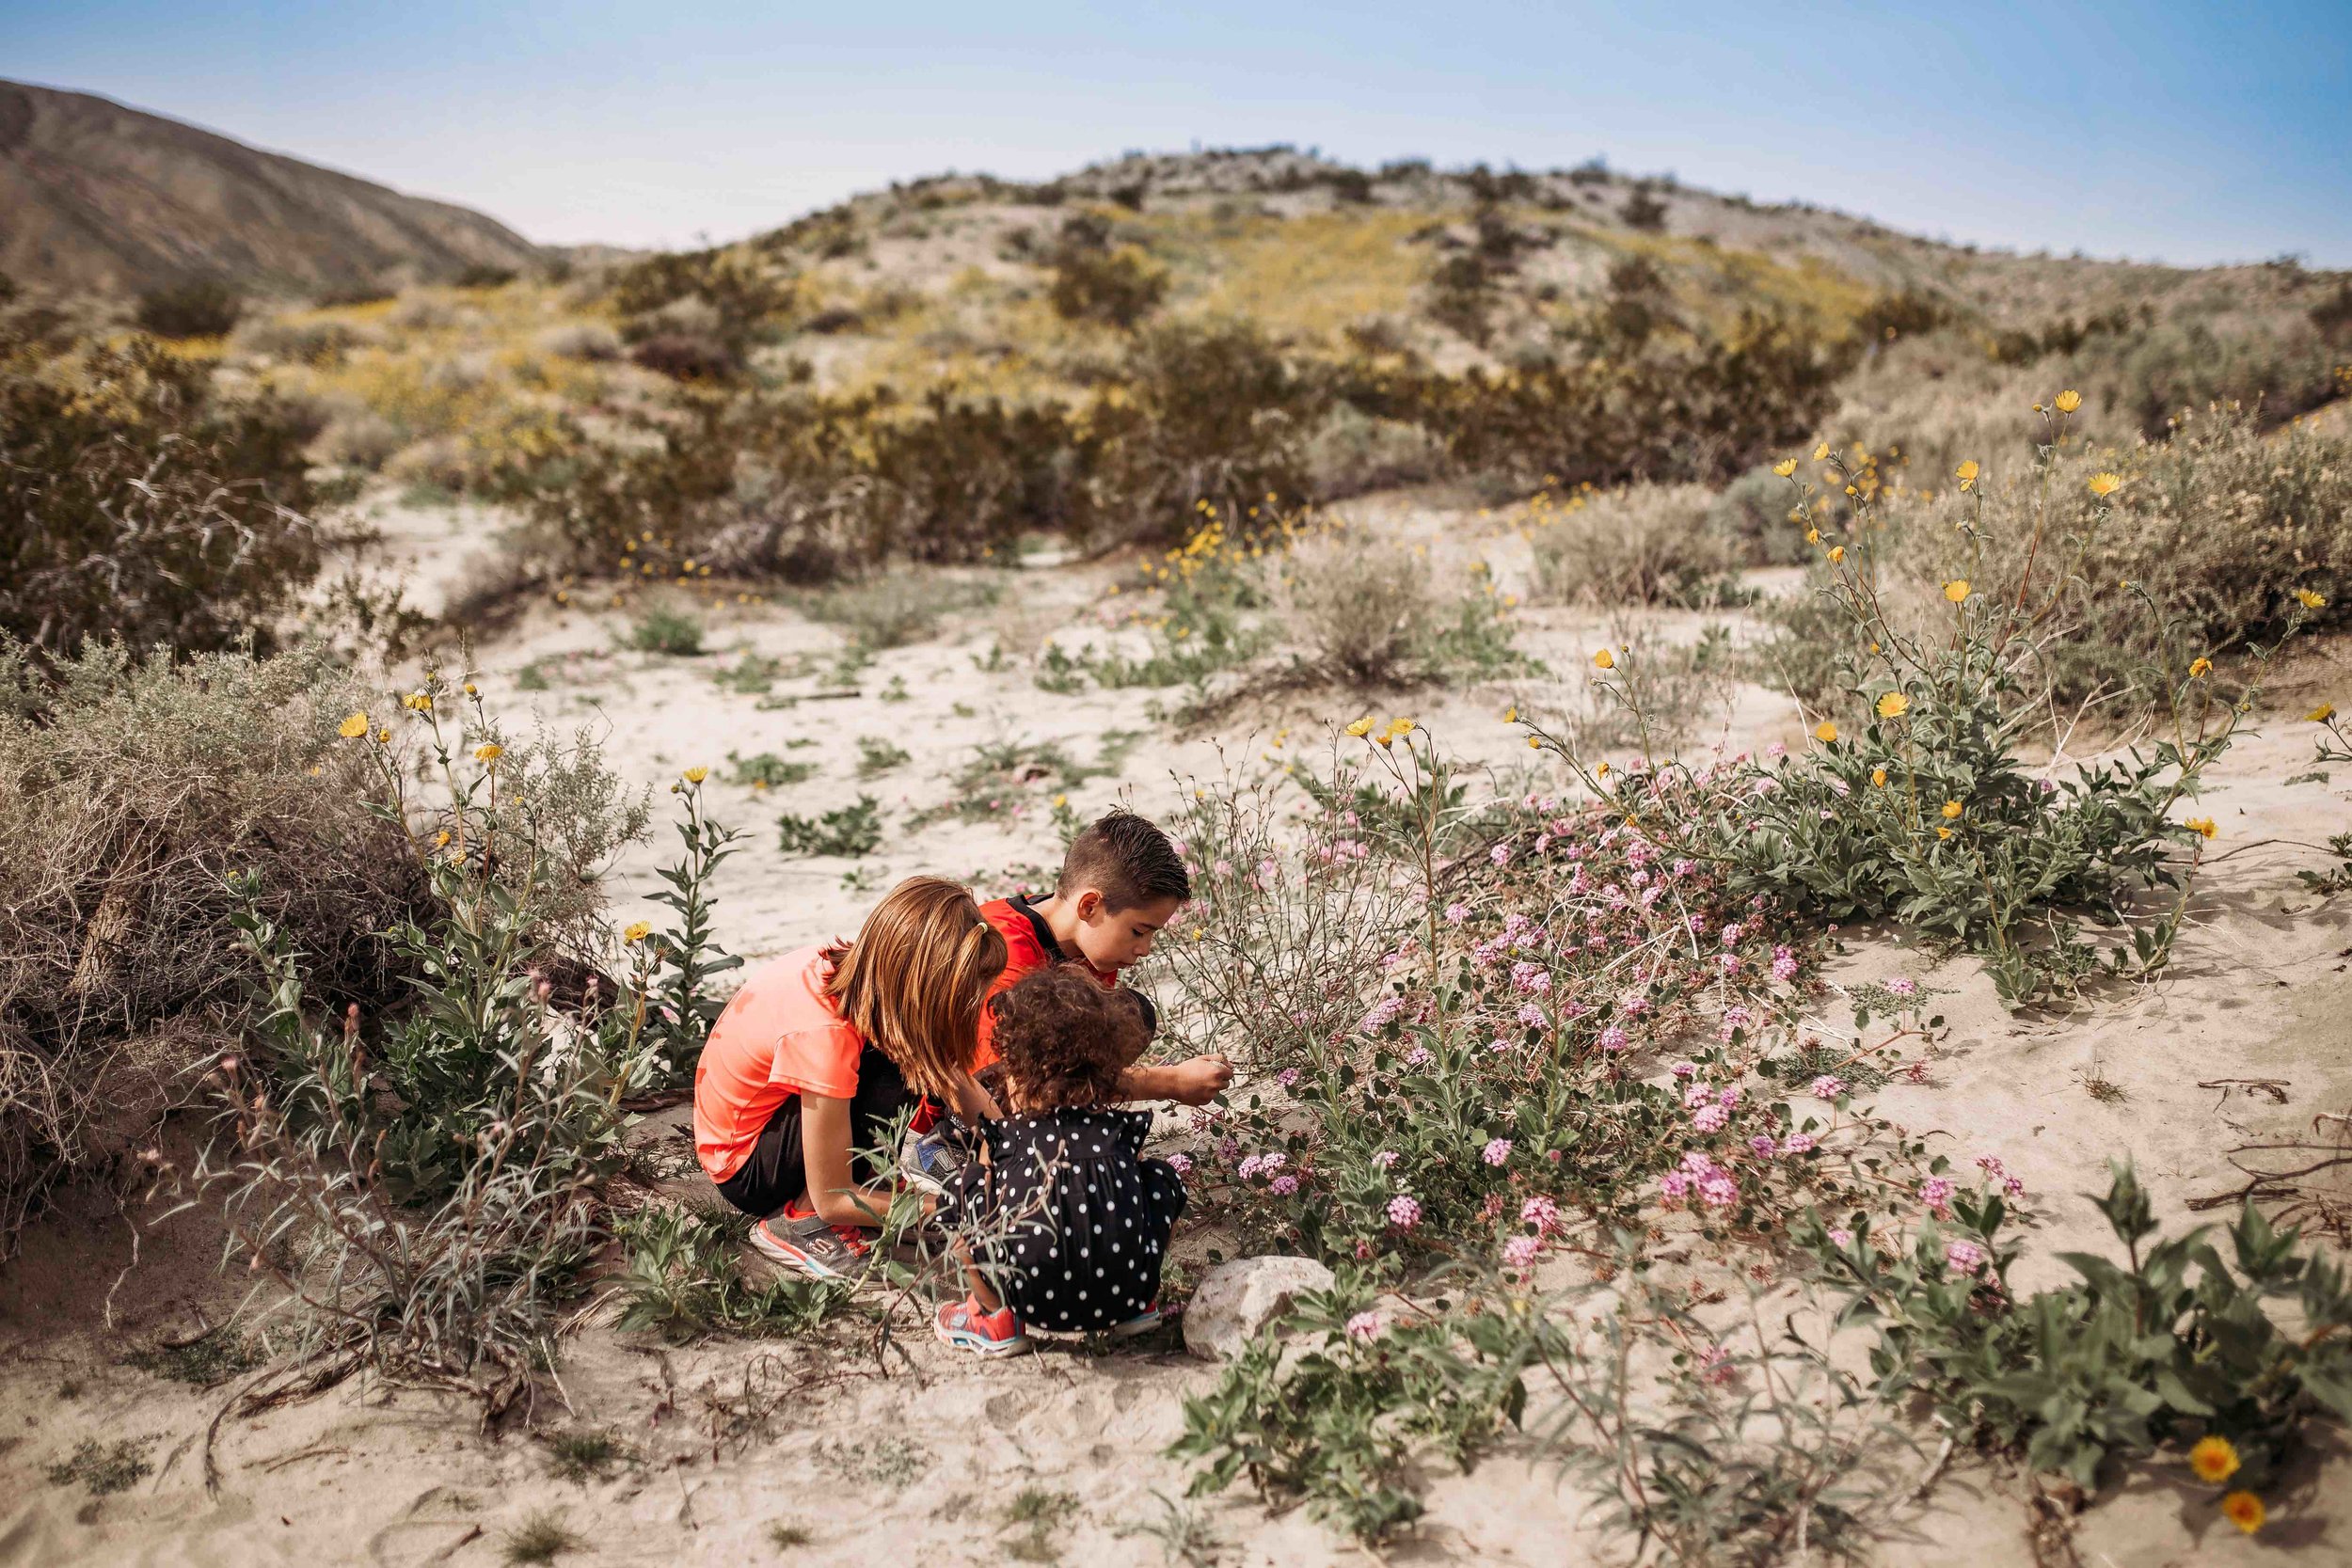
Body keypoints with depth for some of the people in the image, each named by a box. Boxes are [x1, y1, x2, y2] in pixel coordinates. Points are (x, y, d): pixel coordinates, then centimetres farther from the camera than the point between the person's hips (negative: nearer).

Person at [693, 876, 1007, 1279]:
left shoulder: (849, 966, -14)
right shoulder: (823, 1035, -35)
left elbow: (955, 1077, -2)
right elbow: (832, 1201, -25)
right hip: (743, 1172, -7)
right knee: (895, 1080, -26)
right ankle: (796, 1222, -11)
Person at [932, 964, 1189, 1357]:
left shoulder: (1002, 1137, 8)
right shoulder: (1124, 1130, 11)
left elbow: (987, 1200, 20)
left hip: (1036, 1300, -2)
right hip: (1127, 1291, 2)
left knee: (965, 1188, 16)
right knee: (1162, 1178, 25)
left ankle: (995, 1318, 15)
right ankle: (1140, 1305, 25)